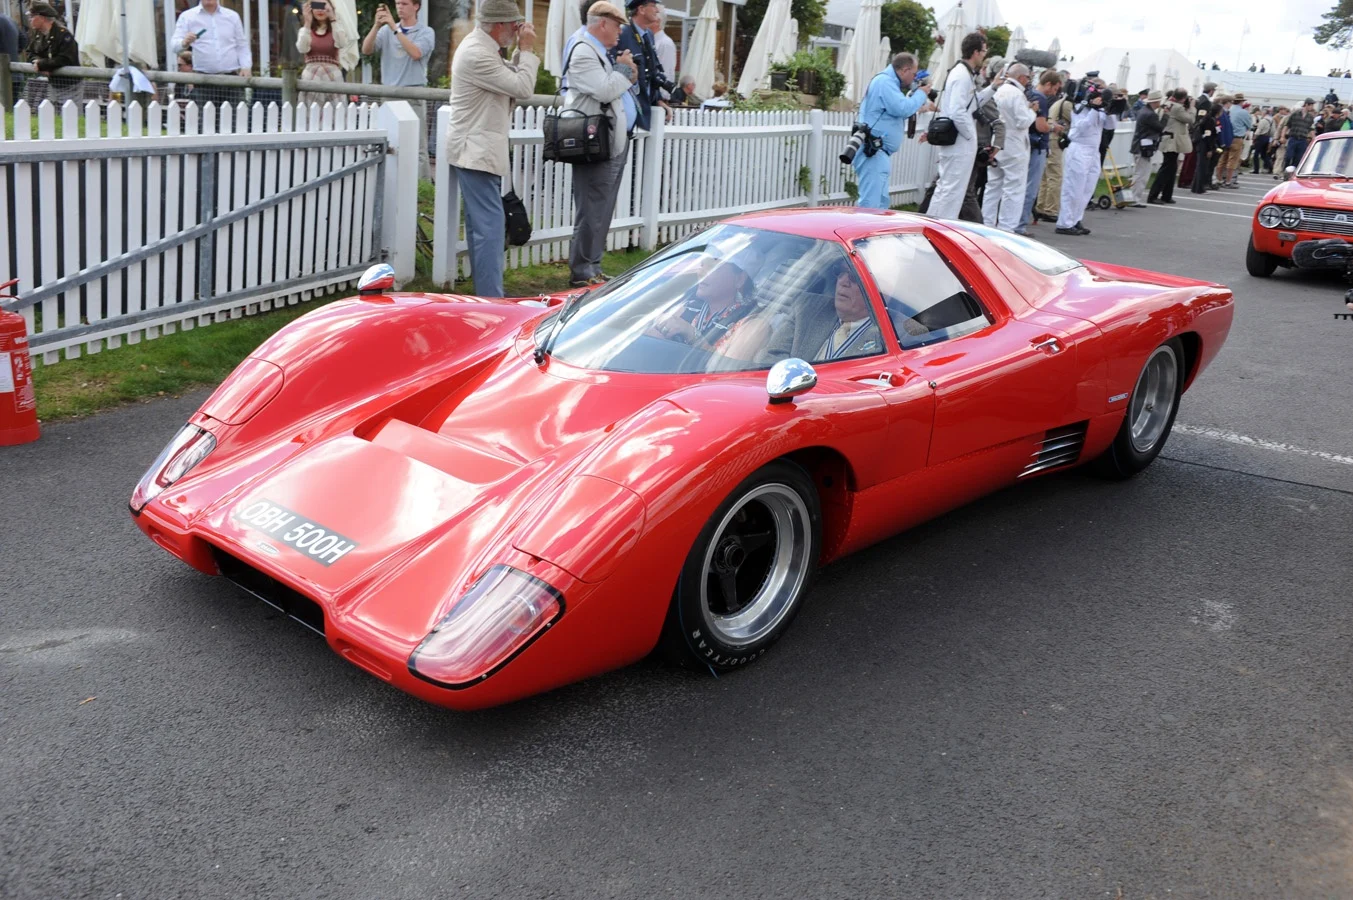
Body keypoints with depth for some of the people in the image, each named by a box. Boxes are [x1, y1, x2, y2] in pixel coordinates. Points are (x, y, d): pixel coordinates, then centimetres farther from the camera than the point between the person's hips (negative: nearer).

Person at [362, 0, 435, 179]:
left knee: (416, 146, -6)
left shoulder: (425, 32, 3)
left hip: (414, 96, -3)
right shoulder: (386, 30, 11)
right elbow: (366, 50, -1)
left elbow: (415, 53, -16)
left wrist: (395, 28, -19)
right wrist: (377, 25, -15)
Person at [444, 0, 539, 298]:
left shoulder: (481, 46, 11)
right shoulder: (478, 55, -21)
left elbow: (510, 79, 20)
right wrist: (527, 50, -9)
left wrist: (521, 53, 5)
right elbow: (523, 88, -20)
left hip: (478, 150, 11)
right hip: (477, 152, -11)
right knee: (491, 226, -13)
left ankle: (482, 291, 23)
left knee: (480, 224, 15)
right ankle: (491, 299, -15)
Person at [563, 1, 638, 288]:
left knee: (602, 213, 13)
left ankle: (593, 268, 20)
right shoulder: (583, 53, -11)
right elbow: (604, 91, -23)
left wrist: (626, 75, 11)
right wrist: (623, 69, -6)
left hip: (614, 144, 10)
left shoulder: (603, 52, 21)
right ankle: (581, 273, 0)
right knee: (592, 213, -6)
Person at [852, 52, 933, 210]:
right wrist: (921, 94, -3)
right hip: (873, 152, -11)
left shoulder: (888, 82, 21)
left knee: (882, 203, 13)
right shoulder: (884, 81, -11)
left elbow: (897, 110, 29)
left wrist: (920, 107, 15)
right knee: (869, 204, -15)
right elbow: (903, 108, -19)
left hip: (879, 153, 11)